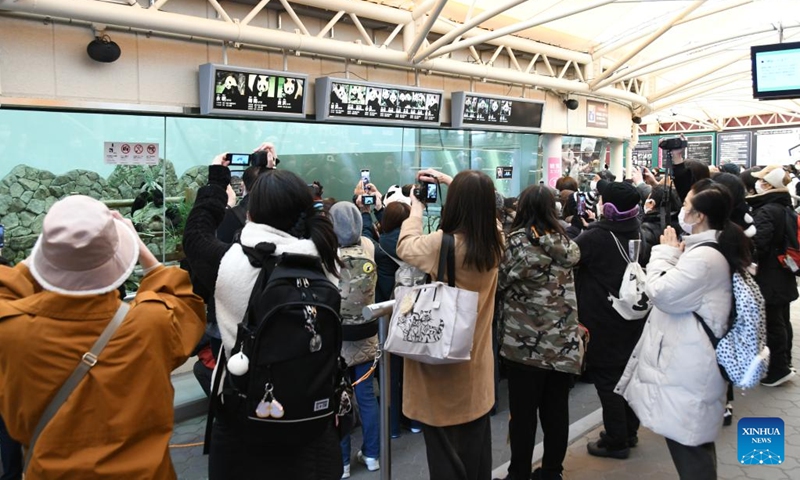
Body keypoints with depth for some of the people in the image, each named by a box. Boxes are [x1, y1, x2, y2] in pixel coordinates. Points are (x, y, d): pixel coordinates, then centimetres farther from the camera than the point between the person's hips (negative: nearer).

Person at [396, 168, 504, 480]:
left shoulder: (440, 243, -22)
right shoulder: (494, 241, -6)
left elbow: (405, 247, -1)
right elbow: (480, 208, 17)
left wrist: (416, 211, 13)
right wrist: (454, 184, 18)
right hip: (477, 359, 6)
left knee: (445, 442, 9)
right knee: (475, 441, 20)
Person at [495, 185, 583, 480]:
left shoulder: (519, 241, -12)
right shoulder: (564, 241, 5)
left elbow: (500, 283, -8)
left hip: (525, 341, -5)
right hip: (563, 341, 5)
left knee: (523, 412, 5)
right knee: (556, 410, 13)